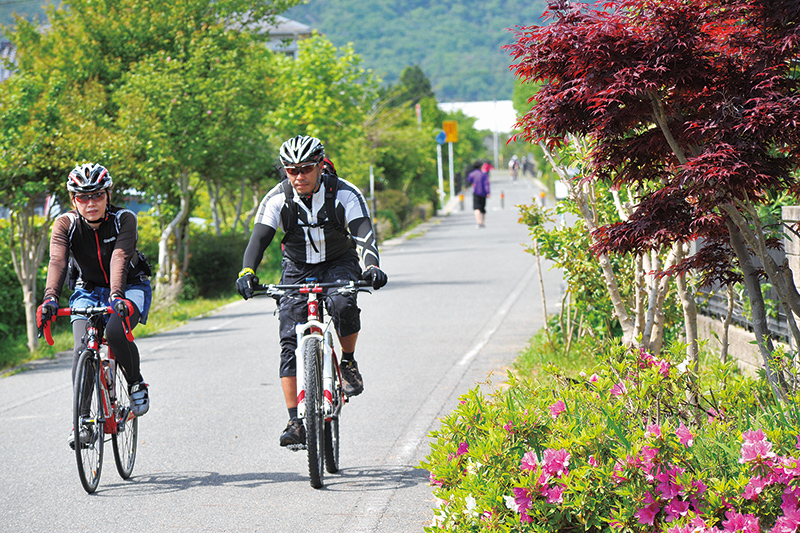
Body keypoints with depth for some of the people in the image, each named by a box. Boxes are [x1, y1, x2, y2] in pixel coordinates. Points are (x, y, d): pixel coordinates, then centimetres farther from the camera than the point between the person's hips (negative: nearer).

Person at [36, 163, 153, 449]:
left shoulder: (124, 220, -20)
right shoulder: (65, 224, -16)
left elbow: (120, 258, -36)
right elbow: (57, 261, -31)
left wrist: (116, 296, -53)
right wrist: (50, 298, -49)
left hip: (130, 287, -2)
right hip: (88, 290, 2)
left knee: (115, 332, -31)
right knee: (82, 348, -21)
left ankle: (136, 383, -4)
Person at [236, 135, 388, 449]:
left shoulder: (345, 194, -20)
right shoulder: (277, 199, -15)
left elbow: (364, 234, -30)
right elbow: (259, 238, -22)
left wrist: (372, 267, -49)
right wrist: (247, 272, -41)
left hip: (339, 264, -2)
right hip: (297, 269, 2)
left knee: (343, 305, -35)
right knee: (290, 341, -12)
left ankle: (349, 362, -6)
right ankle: (295, 422, -11)